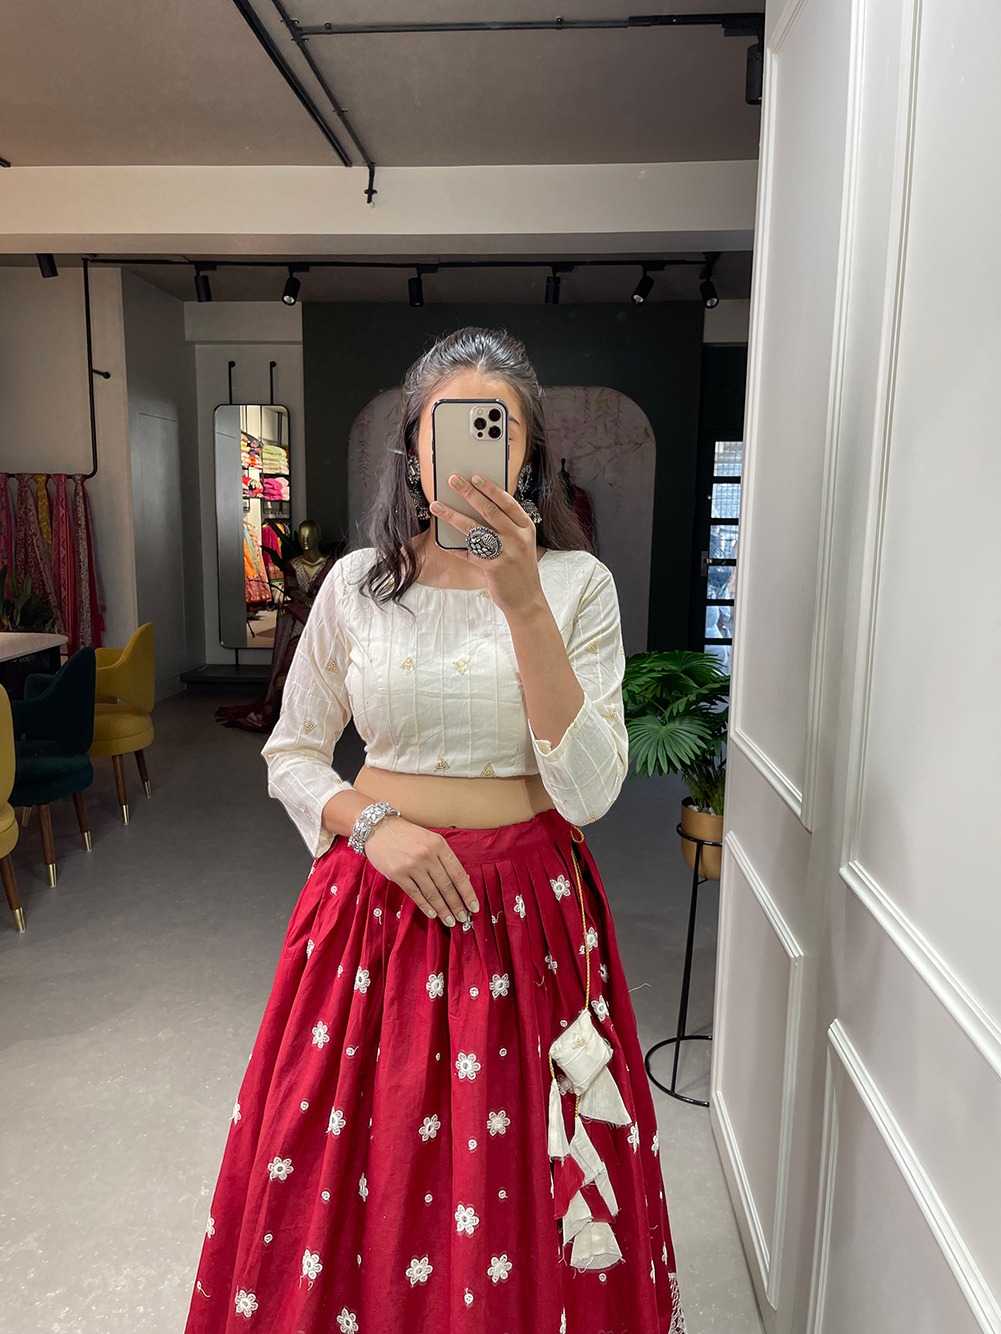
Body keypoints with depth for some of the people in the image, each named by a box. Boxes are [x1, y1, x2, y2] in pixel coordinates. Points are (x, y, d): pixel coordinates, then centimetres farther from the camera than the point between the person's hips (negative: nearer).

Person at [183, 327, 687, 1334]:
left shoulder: (577, 582, -5)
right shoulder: (356, 583, 0)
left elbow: (589, 790, -14)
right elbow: (290, 753, 8)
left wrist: (523, 604, -23)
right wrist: (370, 825, -12)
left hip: (529, 909, -1)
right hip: (378, 900, 2)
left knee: (517, 1187, 11)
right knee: (355, 1180, 13)